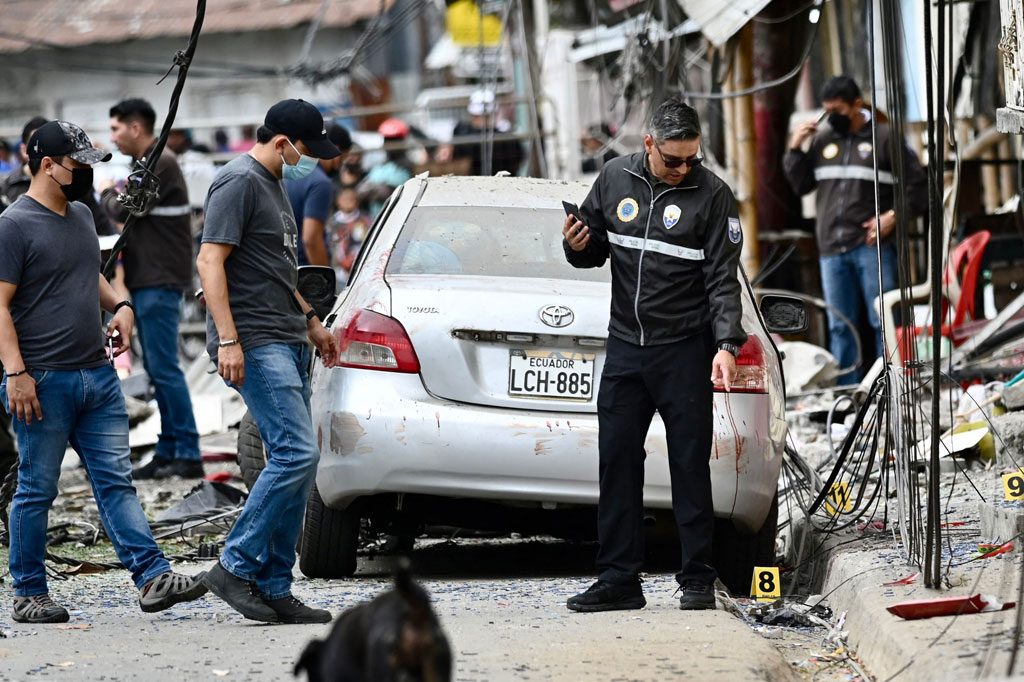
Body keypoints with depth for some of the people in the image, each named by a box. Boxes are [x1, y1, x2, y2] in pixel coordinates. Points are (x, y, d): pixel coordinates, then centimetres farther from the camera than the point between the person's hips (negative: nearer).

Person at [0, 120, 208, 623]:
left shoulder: (81, 216, 16)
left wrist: (119, 305, 12)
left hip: (97, 375, 7)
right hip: (44, 383, -7)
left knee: (116, 482, 3)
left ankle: (153, 578, -3)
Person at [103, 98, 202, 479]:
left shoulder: (161, 164, -13)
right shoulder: (146, 164, 19)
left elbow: (124, 210, -14)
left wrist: (109, 195, 5)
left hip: (160, 283, -10)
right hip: (146, 281, 10)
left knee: (164, 368, -11)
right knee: (156, 369, 10)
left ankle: (188, 455, -11)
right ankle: (168, 451, 12)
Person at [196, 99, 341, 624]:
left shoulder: (272, 184, 21)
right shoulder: (239, 182, -10)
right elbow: (210, 260, -17)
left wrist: (311, 323, 30)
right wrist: (228, 339, -23)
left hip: (286, 342, 10)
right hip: (255, 344, -10)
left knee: (296, 462, 6)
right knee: (296, 454, -17)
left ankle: (275, 588, 7)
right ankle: (236, 566, -11)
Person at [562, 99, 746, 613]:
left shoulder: (712, 195, -5)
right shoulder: (614, 179, 6)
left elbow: (723, 279, -7)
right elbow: (595, 251, 17)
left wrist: (726, 344, -18)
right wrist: (579, 246, -7)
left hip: (685, 349, -4)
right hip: (624, 345, 4)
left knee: (690, 464, -2)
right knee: (616, 460, 4)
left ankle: (697, 579, 5)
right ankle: (618, 580, 9)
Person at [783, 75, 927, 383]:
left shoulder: (884, 137, 0)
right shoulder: (823, 140, 13)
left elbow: (916, 187, 1)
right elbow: (801, 185, 19)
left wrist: (893, 216, -12)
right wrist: (795, 149, 6)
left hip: (872, 245, -5)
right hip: (832, 248, 5)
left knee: (883, 322, -6)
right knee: (839, 327, 7)